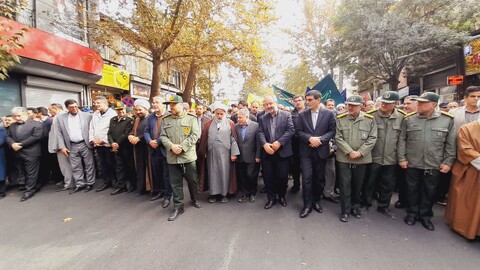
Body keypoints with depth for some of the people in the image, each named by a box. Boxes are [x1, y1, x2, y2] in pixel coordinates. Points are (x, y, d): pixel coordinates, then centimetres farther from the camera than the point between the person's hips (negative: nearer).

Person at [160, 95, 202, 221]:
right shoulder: (166, 120, 9)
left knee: (192, 180, 12)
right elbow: (163, 136, 5)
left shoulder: (191, 118, -1)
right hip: (172, 157, 2)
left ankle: (195, 200, 36)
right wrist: (171, 146, -13)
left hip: (188, 156, -2)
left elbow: (194, 135, -8)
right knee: (175, 183, 8)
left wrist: (182, 147, -17)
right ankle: (178, 207, 22)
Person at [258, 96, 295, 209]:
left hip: (283, 151, -2)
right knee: (268, 176, 7)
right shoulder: (262, 118, 11)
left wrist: (279, 142, -18)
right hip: (267, 152, 3)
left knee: (283, 176, 4)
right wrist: (265, 144, -18)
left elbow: (291, 130, -8)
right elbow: (260, 133, 1)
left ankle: (281, 196, 29)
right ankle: (271, 198, 25)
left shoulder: (286, 115, 1)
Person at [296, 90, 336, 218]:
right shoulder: (302, 114, 4)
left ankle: (316, 201, 31)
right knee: (307, 178, -3)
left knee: (319, 178, 12)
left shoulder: (329, 114, 1)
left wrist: (320, 139, -16)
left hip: (321, 150, 1)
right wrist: (310, 138, -16)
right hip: (306, 151, 0)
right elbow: (298, 131, 0)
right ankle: (307, 204, 10)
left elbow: (332, 131, -1)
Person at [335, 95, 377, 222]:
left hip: (362, 159, 1)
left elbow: (372, 138, -2)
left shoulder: (369, 120, 0)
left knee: (358, 185, 14)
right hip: (344, 158, -1)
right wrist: (350, 152, -13)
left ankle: (355, 207, 34)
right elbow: (338, 138, -6)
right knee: (345, 185, 3)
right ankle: (345, 210, 17)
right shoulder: (340, 119, -2)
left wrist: (360, 152, -12)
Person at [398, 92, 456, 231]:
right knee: (412, 190, 11)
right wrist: (401, 158, -4)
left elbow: (450, 144, 2)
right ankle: (412, 213, 28)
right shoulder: (408, 119, -2)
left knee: (429, 192, 13)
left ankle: (425, 216, 30)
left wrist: (448, 162, -2)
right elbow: (402, 140, 0)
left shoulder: (447, 120, -1)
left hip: (434, 165, 1)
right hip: (412, 163, 0)